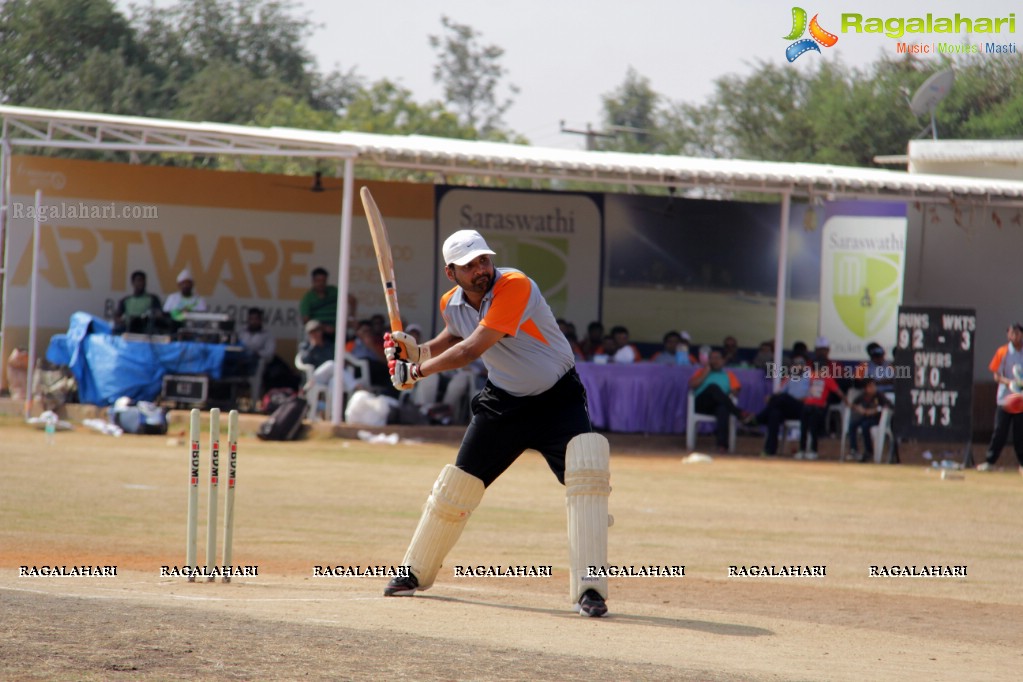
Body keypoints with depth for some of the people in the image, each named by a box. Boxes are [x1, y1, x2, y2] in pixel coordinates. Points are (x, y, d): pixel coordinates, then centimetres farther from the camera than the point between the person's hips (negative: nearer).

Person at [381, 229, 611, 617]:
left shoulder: (514, 287, -28)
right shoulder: (452, 304, -4)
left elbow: (471, 351, -33)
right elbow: (453, 339, 21)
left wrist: (416, 371, -25)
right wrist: (413, 351, 1)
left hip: (557, 398, -6)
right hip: (503, 401, 6)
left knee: (588, 470, -27)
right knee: (456, 486, 8)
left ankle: (588, 589, -26)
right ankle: (415, 574, 29)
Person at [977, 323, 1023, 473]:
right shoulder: (1002, 352, 0)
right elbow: (996, 375, -2)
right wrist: (1008, 382, -21)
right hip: (1004, 398, -1)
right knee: (1000, 431, -4)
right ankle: (989, 461, 2)